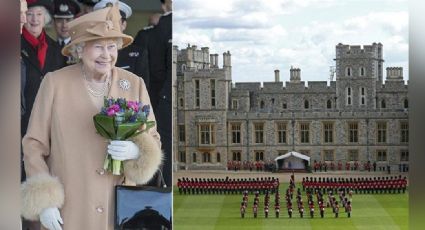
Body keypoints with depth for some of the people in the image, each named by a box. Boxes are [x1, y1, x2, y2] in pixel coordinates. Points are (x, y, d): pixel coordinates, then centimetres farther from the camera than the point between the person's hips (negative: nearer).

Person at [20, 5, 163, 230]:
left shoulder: (134, 85, 0)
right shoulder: (55, 83, -7)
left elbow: (153, 141, 5)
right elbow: (34, 144, -3)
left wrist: (135, 151, -17)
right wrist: (44, 201, -9)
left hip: (120, 209, 2)